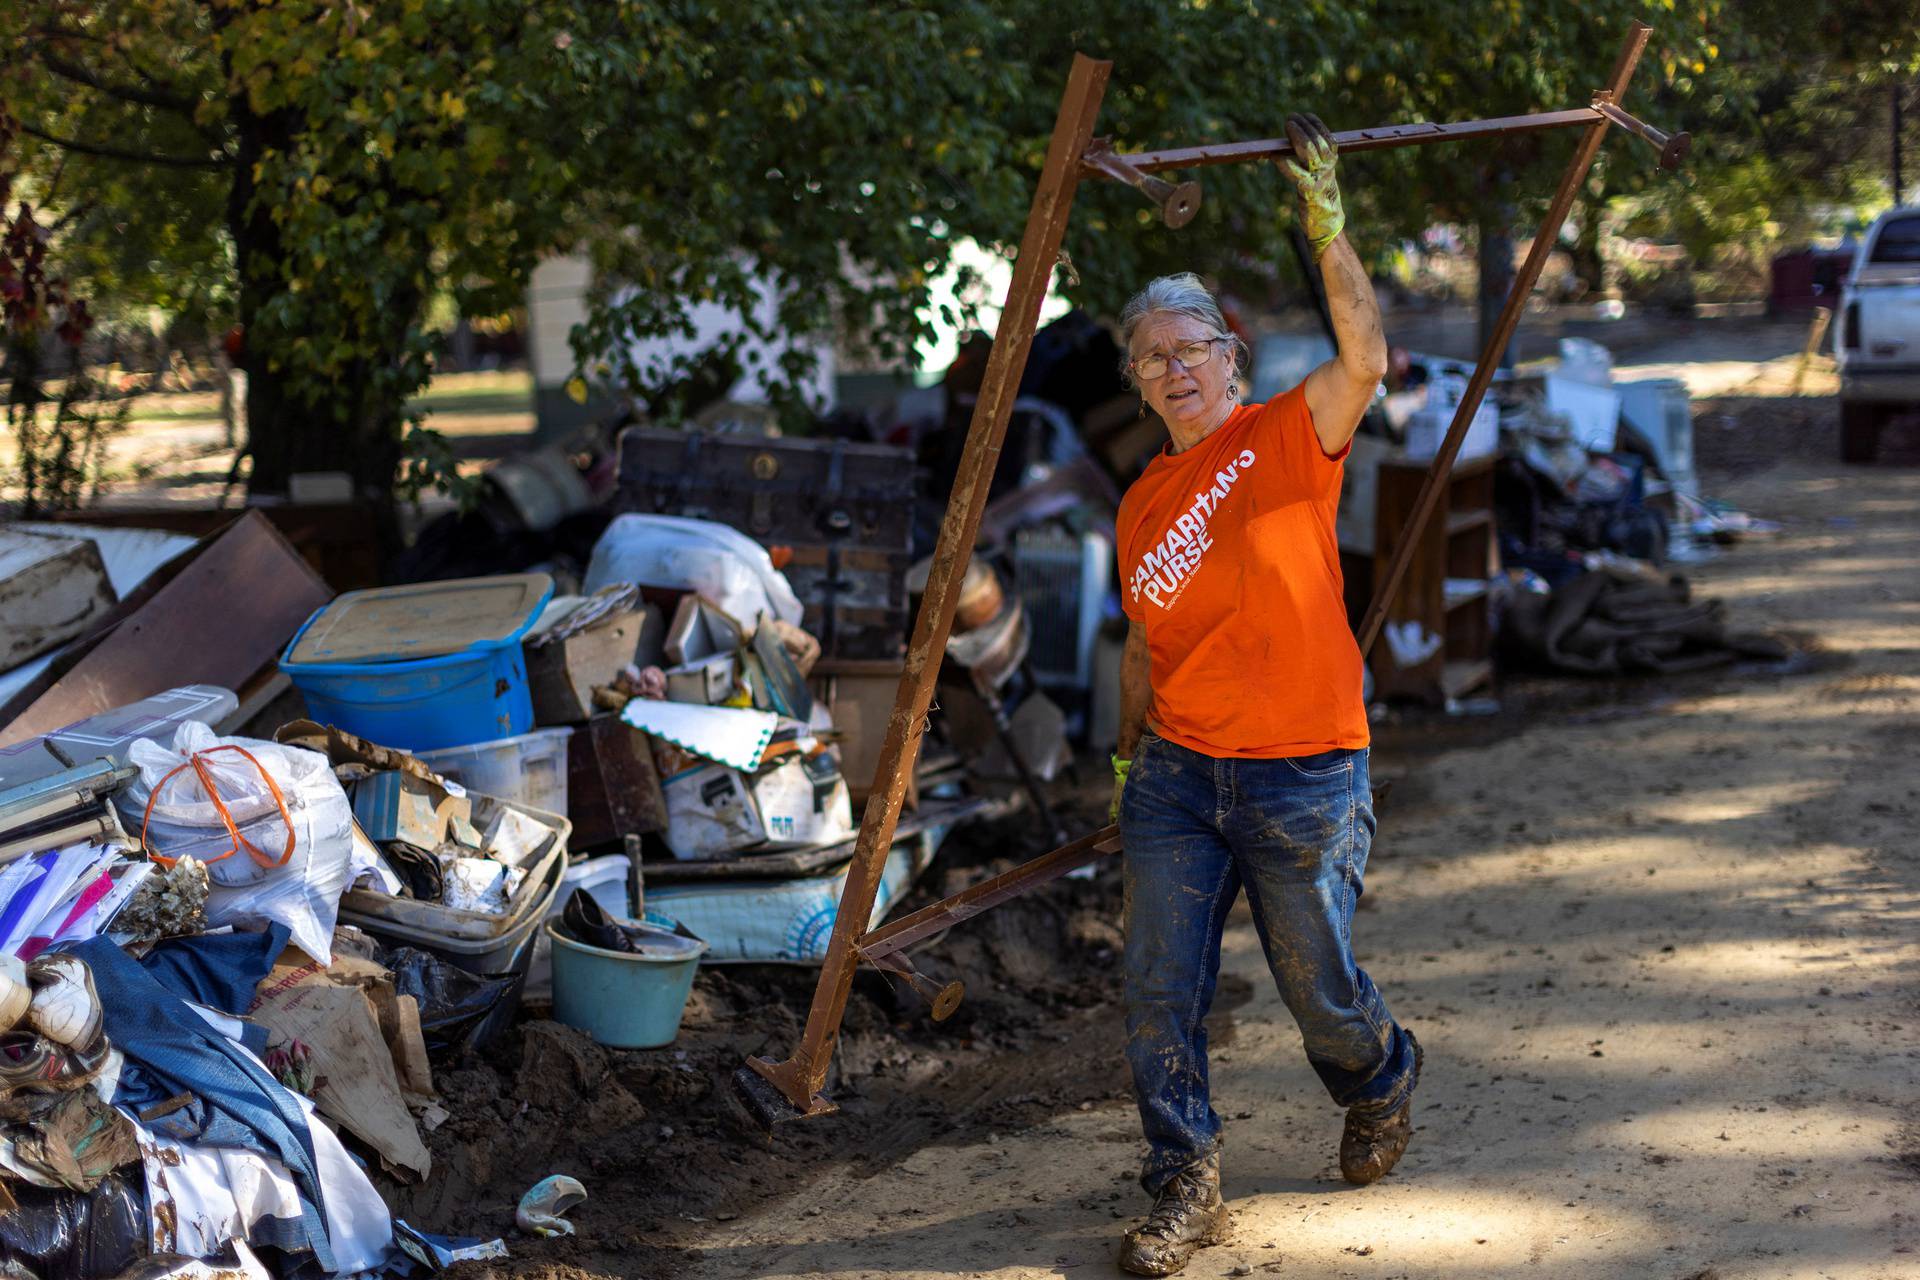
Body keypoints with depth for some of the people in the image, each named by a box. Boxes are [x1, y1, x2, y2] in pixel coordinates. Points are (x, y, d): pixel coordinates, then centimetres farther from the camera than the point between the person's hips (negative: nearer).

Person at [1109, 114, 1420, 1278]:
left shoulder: (1289, 438, -5)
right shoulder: (1142, 505, 10)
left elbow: (1366, 358, -24)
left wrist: (1326, 224, -25)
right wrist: (1128, 757, 18)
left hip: (1303, 780, -4)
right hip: (1178, 778, 4)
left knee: (1319, 990, 9)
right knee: (1161, 994, -3)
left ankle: (1383, 1083, 42)